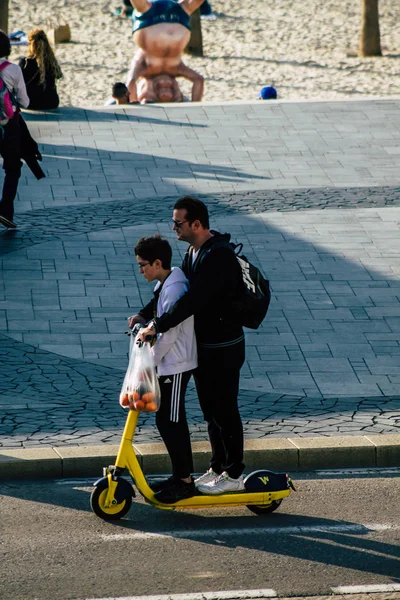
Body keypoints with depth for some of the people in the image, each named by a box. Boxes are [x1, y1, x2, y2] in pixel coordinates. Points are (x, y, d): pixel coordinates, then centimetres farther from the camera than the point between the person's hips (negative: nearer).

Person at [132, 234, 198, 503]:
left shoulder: (174, 289, -22)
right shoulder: (164, 284, 10)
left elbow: (169, 334, -23)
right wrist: (142, 319, 6)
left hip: (176, 366, -10)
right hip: (167, 364, 10)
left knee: (171, 422, -4)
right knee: (166, 421, 15)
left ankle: (185, 482, 3)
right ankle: (180, 476, 24)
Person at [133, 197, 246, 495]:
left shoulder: (219, 257, -26)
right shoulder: (194, 252, 7)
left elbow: (193, 299, -33)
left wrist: (158, 325, -33)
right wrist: (145, 314, 3)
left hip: (224, 348, -10)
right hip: (203, 345, 10)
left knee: (225, 411, 0)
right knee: (211, 411, 18)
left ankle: (234, 475, 11)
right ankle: (218, 468, 30)